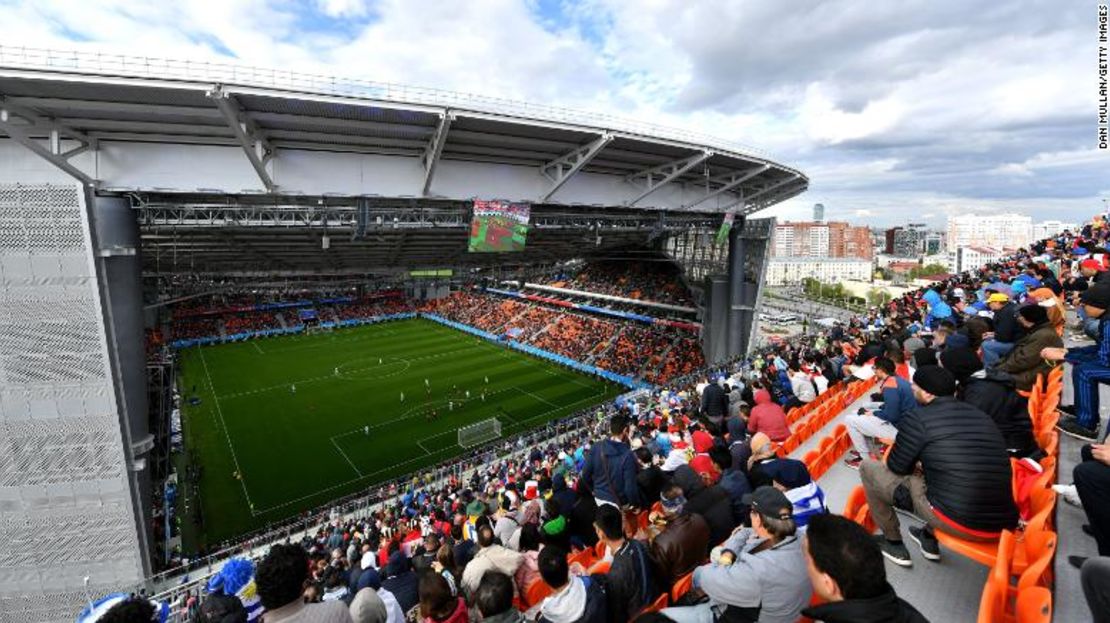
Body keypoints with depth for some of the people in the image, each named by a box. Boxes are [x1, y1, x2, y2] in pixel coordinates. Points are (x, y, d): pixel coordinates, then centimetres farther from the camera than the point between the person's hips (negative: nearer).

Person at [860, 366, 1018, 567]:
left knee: (868, 468, 7)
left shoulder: (918, 418, -9)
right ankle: (930, 538, 36)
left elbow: (896, 467, -1)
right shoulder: (982, 416, 10)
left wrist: (916, 466, 21)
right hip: (1003, 525, 7)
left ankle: (893, 543, 20)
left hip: (955, 522, -7)